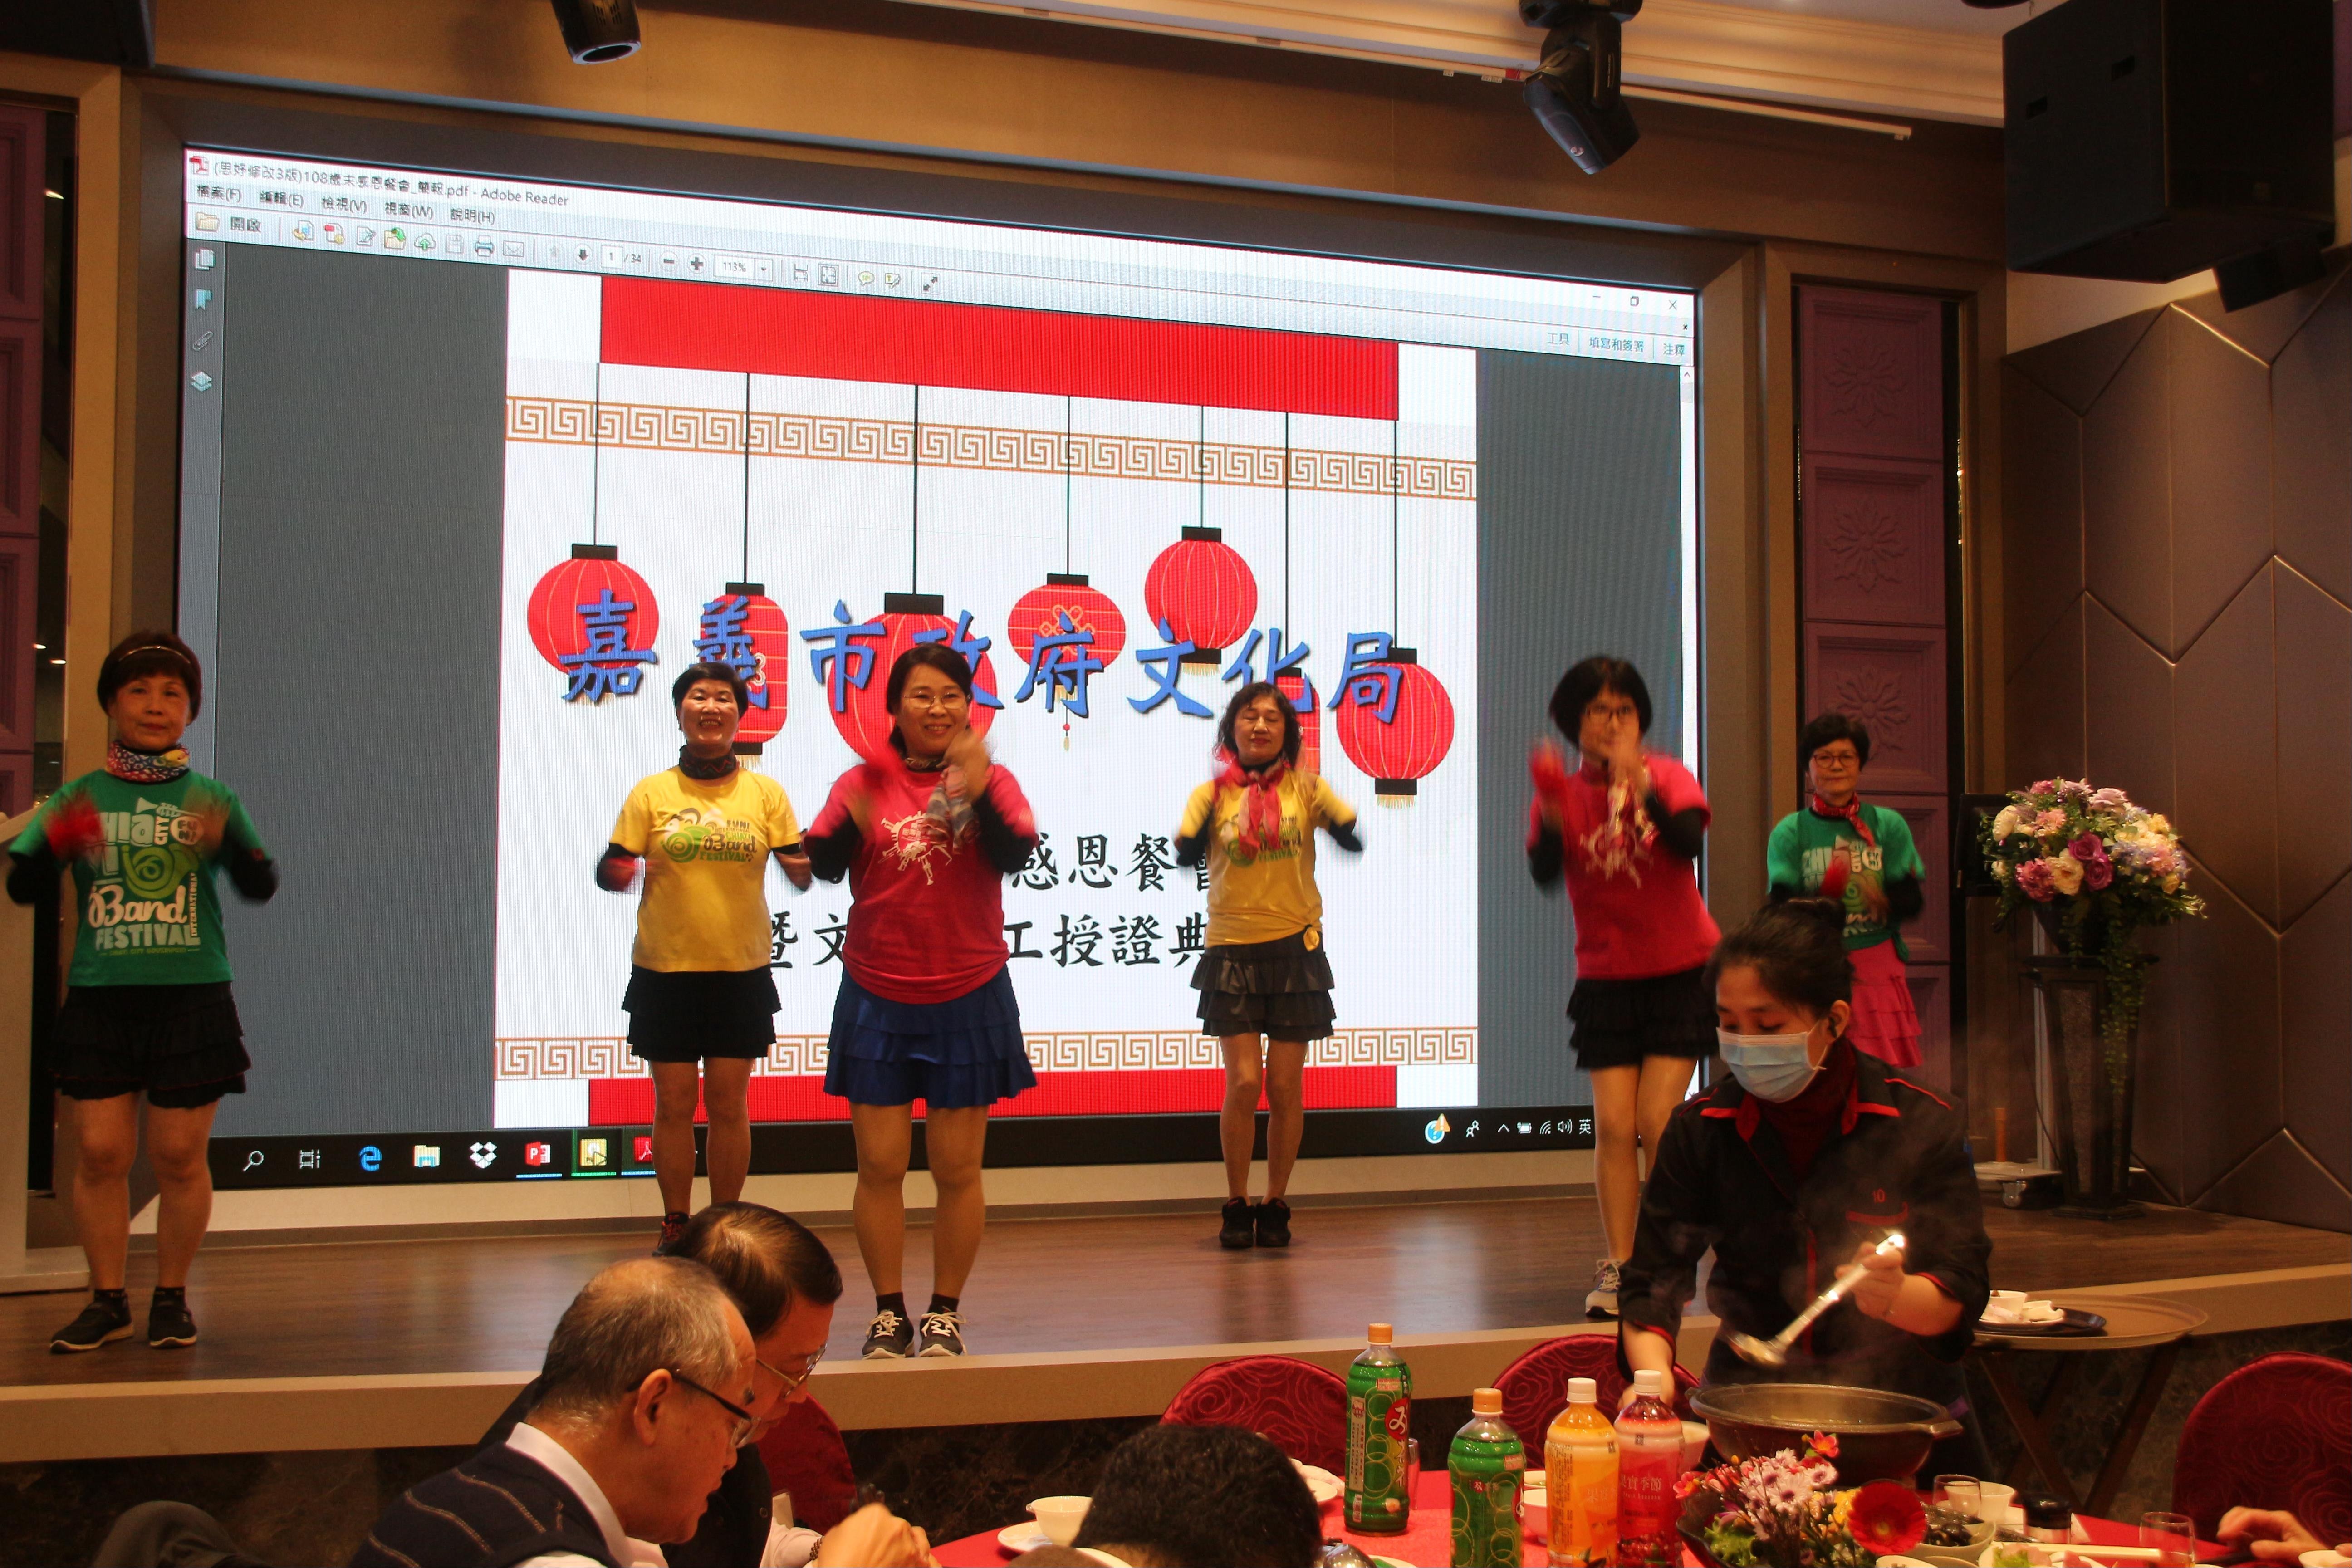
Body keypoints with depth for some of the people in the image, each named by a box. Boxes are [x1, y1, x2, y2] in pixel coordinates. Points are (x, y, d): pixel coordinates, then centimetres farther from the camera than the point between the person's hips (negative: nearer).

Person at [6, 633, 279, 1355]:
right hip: (98, 999, 1)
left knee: (179, 1156, 1)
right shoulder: (78, 800, 9)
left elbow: (262, 887, -4)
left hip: (192, 998, -1)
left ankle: (172, 1297, 17)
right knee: (100, 1153, 0)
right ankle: (108, 1302, 15)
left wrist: (228, 843, -25)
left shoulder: (212, 800, 7)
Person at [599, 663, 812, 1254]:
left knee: (728, 1104, 5)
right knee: (674, 1104, 5)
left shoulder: (765, 792, 4)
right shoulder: (650, 793, 2)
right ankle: (675, 1227, 19)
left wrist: (805, 868, -21)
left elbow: (799, 868, 2)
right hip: (665, 972, 0)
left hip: (742, 973, 1)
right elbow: (613, 868, 0)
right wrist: (616, 874, -23)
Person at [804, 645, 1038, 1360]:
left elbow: (1017, 853, -16)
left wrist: (975, 786, -29)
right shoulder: (864, 782, 2)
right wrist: (850, 817, -29)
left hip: (968, 999, 0)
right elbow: (823, 864, -10)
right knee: (880, 1164, 3)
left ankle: (945, 1313, 18)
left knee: (958, 1168, 5)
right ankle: (888, 1313, 16)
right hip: (877, 999, 0)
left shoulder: (992, 782, 2)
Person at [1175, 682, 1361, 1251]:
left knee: (1285, 1088, 3)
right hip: (1232, 949, 0)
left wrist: (1335, 815, -30)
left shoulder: (1305, 788, 2)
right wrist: (1211, 813, -27)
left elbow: (1353, 840, -12)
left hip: (1294, 948, 1)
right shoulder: (1212, 794, 2)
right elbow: (1187, 855, -13)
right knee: (1244, 1083, -7)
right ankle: (1236, 1206, 12)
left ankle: (1275, 1206, 20)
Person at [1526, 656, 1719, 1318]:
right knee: (1613, 1126, -3)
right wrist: (1552, 819, -34)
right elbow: (1543, 874, -16)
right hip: (1606, 977, 2)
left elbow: (1689, 841, -23)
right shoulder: (1562, 793, 1)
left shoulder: (1668, 775, -3)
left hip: (1681, 971, -2)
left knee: (1657, 1122, -7)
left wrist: (1639, 784, -36)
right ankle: (1618, 1268, 6)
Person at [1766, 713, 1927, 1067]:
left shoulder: (1888, 825, 6)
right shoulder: (1790, 832, 3)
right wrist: (1825, 897, -27)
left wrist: (1883, 899, -24)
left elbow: (1913, 902, -1)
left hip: (1878, 970, 1)